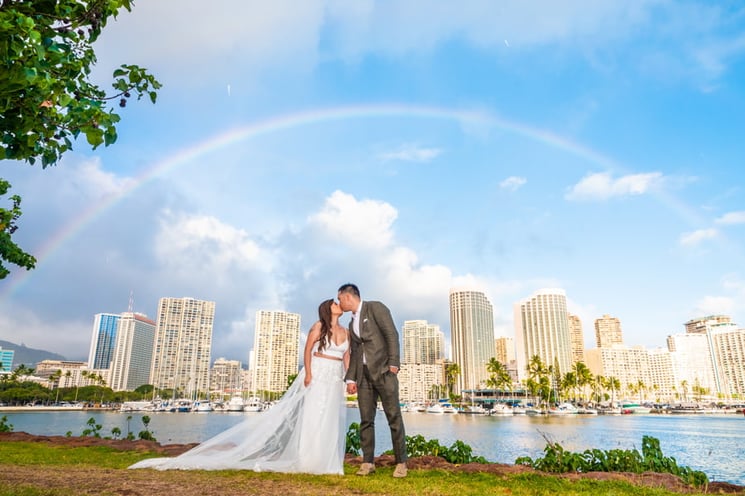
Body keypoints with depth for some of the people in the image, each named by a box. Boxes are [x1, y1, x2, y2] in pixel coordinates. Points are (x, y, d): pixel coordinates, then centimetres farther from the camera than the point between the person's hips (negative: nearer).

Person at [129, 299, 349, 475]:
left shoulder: (344, 331, 14)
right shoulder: (319, 327, -2)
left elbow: (346, 357, 13)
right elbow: (307, 351, -6)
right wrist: (308, 374, -16)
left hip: (334, 380, 6)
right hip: (317, 376, -5)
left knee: (329, 421, 2)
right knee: (310, 417, -8)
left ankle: (319, 461, 8)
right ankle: (303, 461, 1)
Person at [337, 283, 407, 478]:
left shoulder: (375, 308, -2)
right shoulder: (352, 324, 21)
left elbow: (391, 334, -10)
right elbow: (355, 353, 18)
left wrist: (393, 363, -17)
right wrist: (350, 378, 8)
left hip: (383, 370, -7)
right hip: (364, 374, 7)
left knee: (394, 417, -3)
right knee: (366, 419, 4)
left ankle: (401, 462, 4)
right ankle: (368, 462, 11)